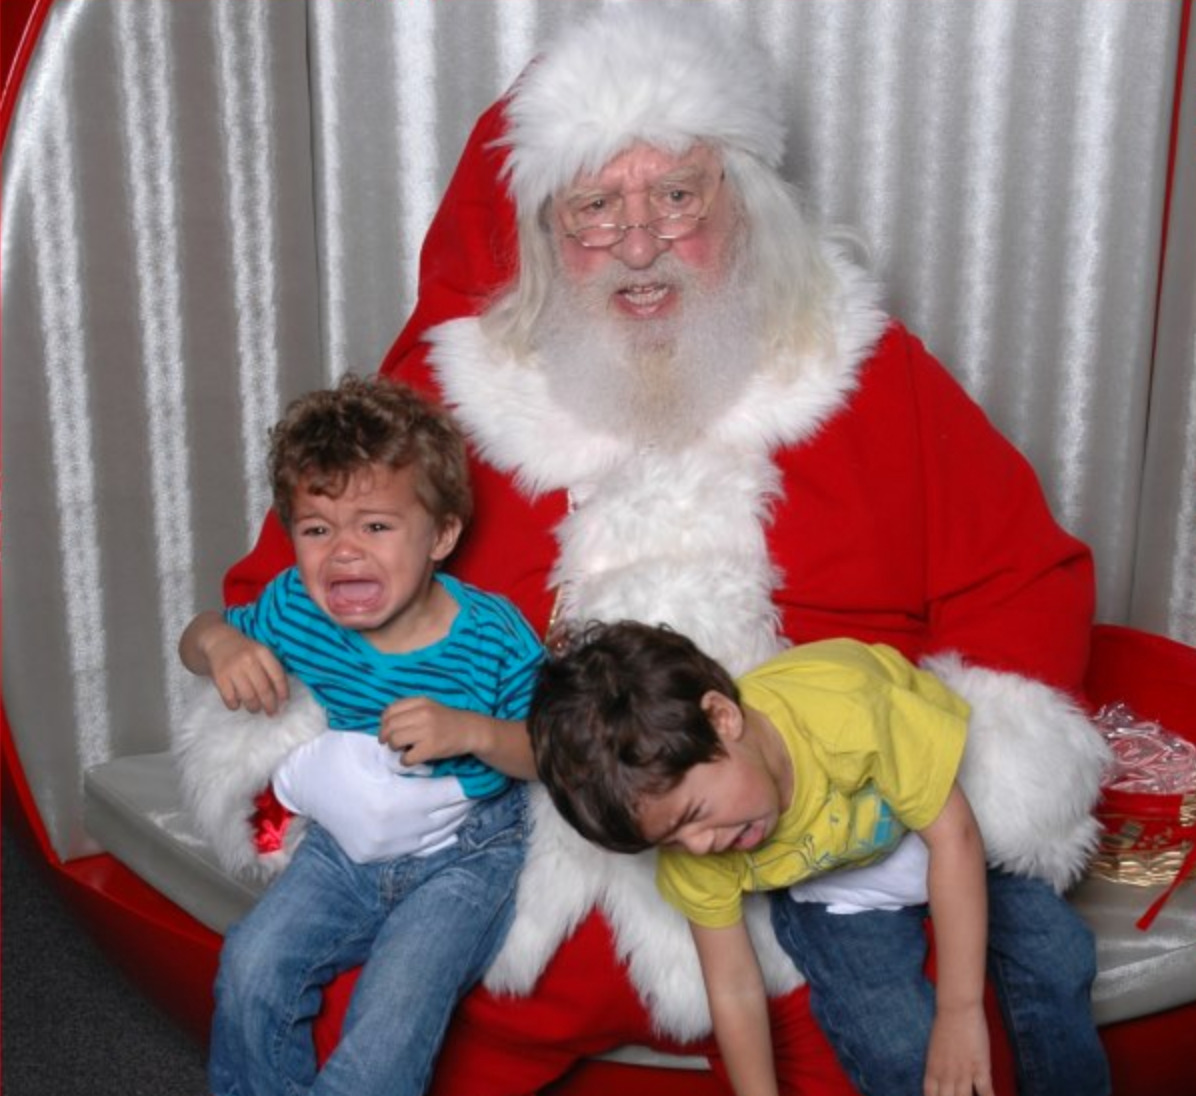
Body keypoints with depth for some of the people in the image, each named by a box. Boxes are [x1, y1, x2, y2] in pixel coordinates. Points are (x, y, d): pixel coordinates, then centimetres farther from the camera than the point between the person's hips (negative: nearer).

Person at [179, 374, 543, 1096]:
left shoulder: (493, 636, -21)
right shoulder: (292, 609, -11)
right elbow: (199, 636, 8)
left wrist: (474, 732, -30)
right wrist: (218, 642, -17)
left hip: (461, 859, -4)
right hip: (342, 847, 4)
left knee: (390, 1025, -20)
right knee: (251, 970, -11)